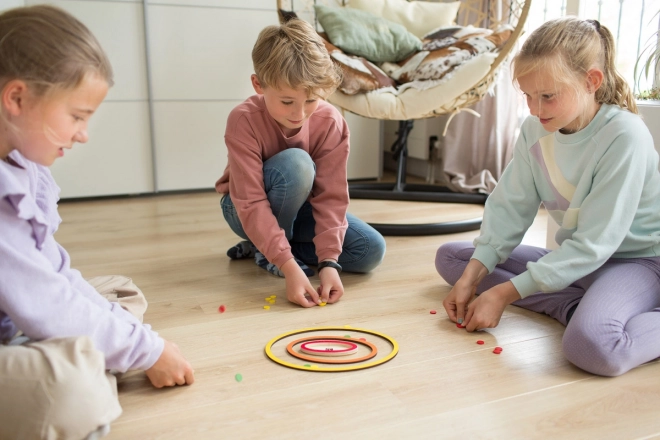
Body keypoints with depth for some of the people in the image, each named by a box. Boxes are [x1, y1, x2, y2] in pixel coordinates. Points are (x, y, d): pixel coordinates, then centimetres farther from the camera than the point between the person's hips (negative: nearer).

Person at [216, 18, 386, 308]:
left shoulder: (330, 122, -21)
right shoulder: (243, 121, -29)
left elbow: (331, 196, -22)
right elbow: (251, 204, -33)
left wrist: (329, 260, -33)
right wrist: (289, 265, -41)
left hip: (300, 207, 5)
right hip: (247, 211, -4)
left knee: (371, 250, -13)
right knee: (296, 164, -36)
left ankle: (265, 246, -2)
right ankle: (266, 251, -12)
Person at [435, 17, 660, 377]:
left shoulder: (623, 136, -24)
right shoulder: (535, 130, -6)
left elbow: (595, 243, -25)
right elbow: (509, 206, -5)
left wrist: (503, 293, -26)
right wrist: (472, 277, -17)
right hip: (577, 259, 8)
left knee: (591, 346, -41)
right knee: (449, 257, 0)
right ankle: (574, 306, -12)